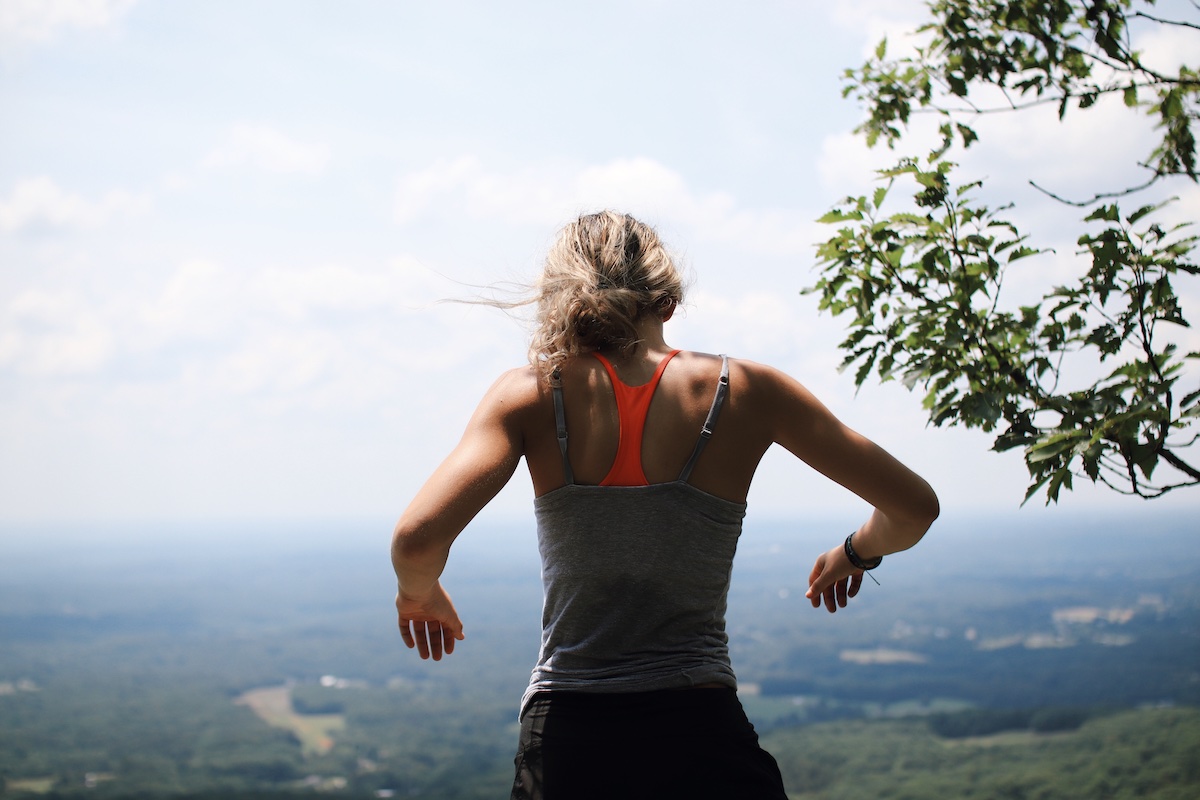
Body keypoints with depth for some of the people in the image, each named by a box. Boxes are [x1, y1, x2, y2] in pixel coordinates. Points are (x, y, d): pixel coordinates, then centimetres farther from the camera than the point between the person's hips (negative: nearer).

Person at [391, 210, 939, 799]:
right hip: (702, 736, 0)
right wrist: (857, 551, 26)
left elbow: (416, 540, -15)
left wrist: (419, 592, 8)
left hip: (564, 744, 1)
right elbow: (915, 507, 4)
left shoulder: (531, 395, -3)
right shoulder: (744, 392, -1)